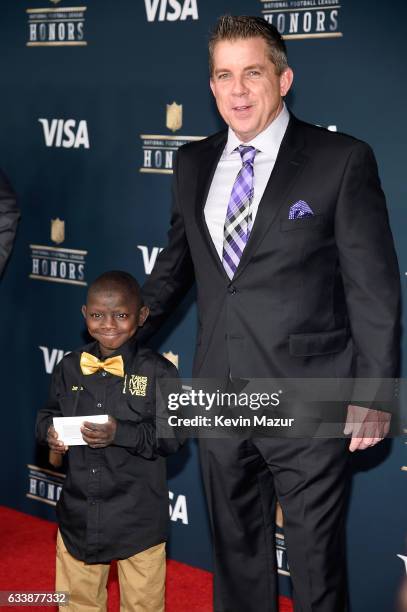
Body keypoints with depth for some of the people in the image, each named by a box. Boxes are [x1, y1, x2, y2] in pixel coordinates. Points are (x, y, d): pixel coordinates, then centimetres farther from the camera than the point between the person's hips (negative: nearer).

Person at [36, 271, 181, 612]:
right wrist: (49, 431, -11)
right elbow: (50, 413, 12)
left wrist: (122, 434, -27)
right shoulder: (70, 367, 1)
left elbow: (172, 435, -14)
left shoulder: (158, 372, -12)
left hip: (139, 515, -4)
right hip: (79, 510, 4)